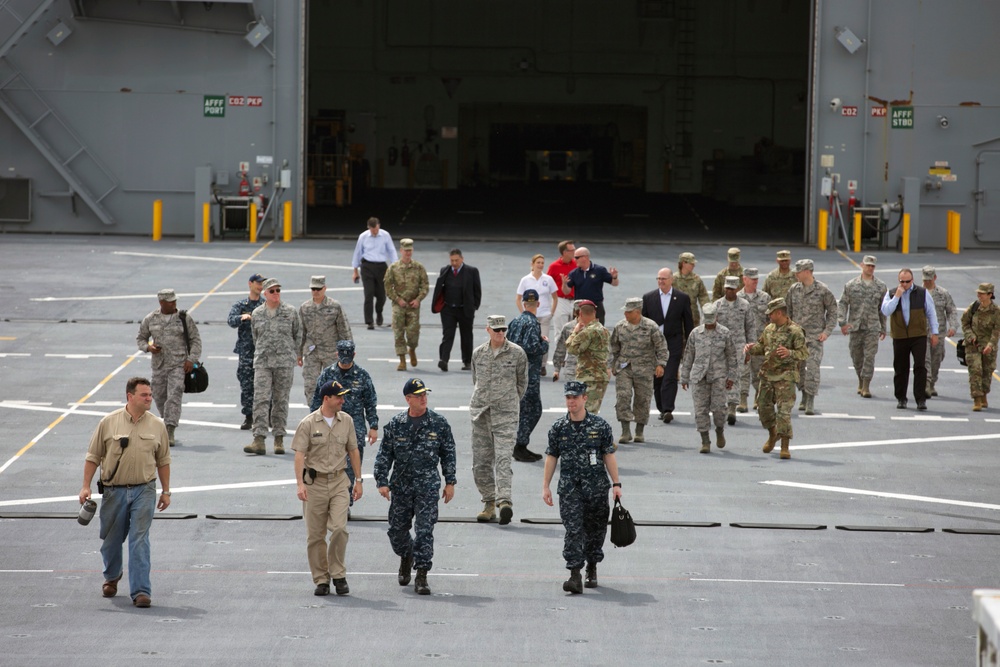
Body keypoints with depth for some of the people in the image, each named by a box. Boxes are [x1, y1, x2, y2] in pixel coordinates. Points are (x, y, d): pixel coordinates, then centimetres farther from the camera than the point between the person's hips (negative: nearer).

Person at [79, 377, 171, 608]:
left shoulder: (157, 425, 2)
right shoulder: (109, 422, -3)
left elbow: (163, 461, 11)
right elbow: (93, 456, 2)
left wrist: (166, 491, 11)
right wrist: (86, 486, -3)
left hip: (143, 491, 0)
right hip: (113, 491, 1)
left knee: (139, 541, -9)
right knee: (111, 540, 14)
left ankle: (141, 591, -9)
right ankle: (112, 577, 41)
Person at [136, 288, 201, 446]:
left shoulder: (184, 318, 0)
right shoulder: (150, 319, 6)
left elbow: (195, 340, 3)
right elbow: (140, 338, 15)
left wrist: (191, 359, -9)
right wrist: (148, 347, -7)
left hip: (179, 365, -3)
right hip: (159, 365, 3)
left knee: (174, 396, -15)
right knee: (159, 396, 10)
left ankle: (169, 432, -20)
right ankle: (166, 421, 35)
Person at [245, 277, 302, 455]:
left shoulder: (290, 312, 4)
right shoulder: (257, 314, 8)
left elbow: (298, 334, 13)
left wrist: (295, 354, 15)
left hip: (285, 362, -1)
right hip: (262, 361, 1)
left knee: (281, 400, 3)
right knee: (261, 399, -11)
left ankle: (279, 439, 11)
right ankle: (259, 440, -17)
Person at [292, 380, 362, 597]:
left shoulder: (346, 421, 5)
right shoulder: (308, 423, -6)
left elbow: (353, 451, 14)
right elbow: (299, 454, -9)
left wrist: (358, 480, 13)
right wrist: (300, 483, -19)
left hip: (339, 481, 2)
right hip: (315, 482, -2)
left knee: (339, 528, -13)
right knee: (315, 535, 3)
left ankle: (338, 574, 1)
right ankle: (321, 579, 12)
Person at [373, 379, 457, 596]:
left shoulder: (439, 423, 0)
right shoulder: (395, 424, 1)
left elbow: (448, 454, 7)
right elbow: (384, 455, 4)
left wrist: (450, 482, 5)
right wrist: (382, 481, -4)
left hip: (427, 486, -2)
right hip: (400, 486, 2)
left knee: (424, 530, -9)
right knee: (397, 530, 10)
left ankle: (421, 576, -7)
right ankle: (406, 557, 41)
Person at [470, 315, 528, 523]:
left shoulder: (517, 353, 1)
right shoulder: (478, 353, 9)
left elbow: (522, 383, 10)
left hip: (506, 414, -4)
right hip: (480, 412, 4)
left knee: (503, 458, -17)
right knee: (481, 461, 5)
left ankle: (504, 501, -26)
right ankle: (489, 503, 15)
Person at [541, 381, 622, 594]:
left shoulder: (600, 426, 0)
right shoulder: (558, 428, 3)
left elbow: (609, 456, 4)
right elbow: (551, 457, 8)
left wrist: (616, 484, 1)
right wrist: (545, 487, 5)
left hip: (596, 487, 0)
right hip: (569, 487, 0)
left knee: (595, 529, 10)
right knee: (573, 530, -11)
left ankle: (592, 569, 31)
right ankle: (575, 576, -17)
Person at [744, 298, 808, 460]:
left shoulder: (795, 331, -11)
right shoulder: (769, 329, 11)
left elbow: (804, 353, -15)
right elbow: (762, 347, 24)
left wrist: (789, 353, -32)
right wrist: (751, 348, 4)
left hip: (785, 376, -7)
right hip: (767, 374, 7)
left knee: (784, 410, -10)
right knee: (764, 407, 14)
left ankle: (785, 446, -6)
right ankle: (773, 435, 39)